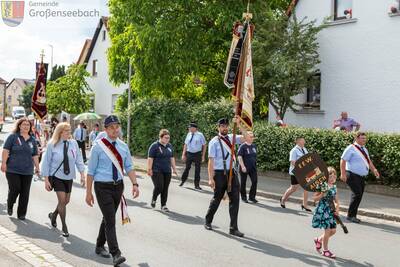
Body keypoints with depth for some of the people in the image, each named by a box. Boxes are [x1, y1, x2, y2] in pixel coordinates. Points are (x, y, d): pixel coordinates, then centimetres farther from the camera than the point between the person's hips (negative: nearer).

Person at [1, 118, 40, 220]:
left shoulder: (32, 140, 12)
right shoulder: (13, 137, 0)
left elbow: (35, 155, 15)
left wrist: (37, 167, 13)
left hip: (27, 171, 3)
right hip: (13, 170, -3)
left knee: (25, 193, 3)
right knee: (15, 189, -6)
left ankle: (21, 214, 14)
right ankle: (9, 205, 25)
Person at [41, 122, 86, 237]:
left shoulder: (73, 143, -6)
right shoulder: (52, 145, -11)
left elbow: (78, 159, -1)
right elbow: (46, 162, -6)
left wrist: (82, 174, -8)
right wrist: (46, 180, -7)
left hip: (69, 177, 4)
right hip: (57, 176, -4)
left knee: (66, 201, 13)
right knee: (62, 200, -8)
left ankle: (53, 215, 43)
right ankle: (64, 227, 7)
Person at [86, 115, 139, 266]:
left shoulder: (123, 147, 6)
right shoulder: (98, 147, -7)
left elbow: (129, 167, 6)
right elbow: (91, 171, -6)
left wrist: (134, 184, -8)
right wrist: (89, 192, -7)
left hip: (118, 186, 5)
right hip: (103, 187, -5)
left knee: (108, 218, 17)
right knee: (110, 221, -11)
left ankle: (100, 246, 35)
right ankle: (116, 254, -11)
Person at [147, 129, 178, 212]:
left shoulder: (169, 146, 12)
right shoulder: (154, 146, -7)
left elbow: (172, 158, 19)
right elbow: (150, 159, -10)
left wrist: (174, 169, 17)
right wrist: (149, 169, -15)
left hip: (167, 171, 6)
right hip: (157, 171, -6)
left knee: (165, 189, 4)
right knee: (159, 187, -12)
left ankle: (163, 205, 14)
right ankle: (154, 199, 16)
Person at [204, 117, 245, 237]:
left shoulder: (232, 138, 6)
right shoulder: (214, 142, -6)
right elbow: (211, 160, -10)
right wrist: (211, 178, -15)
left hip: (232, 172, 4)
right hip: (219, 173, -4)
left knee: (235, 199, -1)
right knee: (217, 199, 10)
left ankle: (233, 228, 6)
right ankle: (208, 221, 33)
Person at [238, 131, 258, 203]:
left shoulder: (254, 146, 10)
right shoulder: (243, 146, -10)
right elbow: (239, 157, -14)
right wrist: (242, 166, -20)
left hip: (253, 168, 5)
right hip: (244, 168, -5)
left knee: (255, 181, -1)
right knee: (243, 182, 6)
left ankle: (252, 197, 12)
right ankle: (244, 197, 19)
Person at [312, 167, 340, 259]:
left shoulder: (334, 187, 8)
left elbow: (336, 200, 15)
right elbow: (314, 198, -8)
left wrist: (337, 209, 0)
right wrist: (321, 195, -23)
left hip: (331, 211, 7)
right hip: (322, 210, -7)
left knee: (333, 230, 7)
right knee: (327, 230, -6)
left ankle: (319, 239, 32)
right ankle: (325, 250, 11)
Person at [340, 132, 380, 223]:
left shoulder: (364, 149, 17)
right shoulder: (351, 148, -8)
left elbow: (369, 161, 21)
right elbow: (343, 160, -13)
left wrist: (374, 170, 3)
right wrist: (343, 174, -21)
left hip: (362, 177, 8)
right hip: (353, 176, -8)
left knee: (359, 196, 8)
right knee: (357, 194, -16)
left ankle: (353, 215, 18)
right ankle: (350, 215, -6)